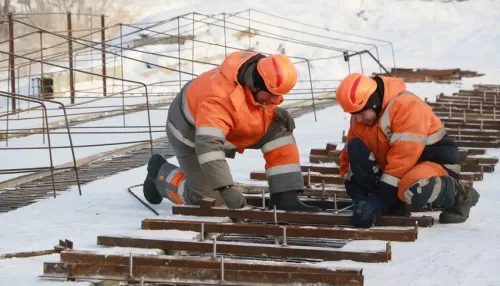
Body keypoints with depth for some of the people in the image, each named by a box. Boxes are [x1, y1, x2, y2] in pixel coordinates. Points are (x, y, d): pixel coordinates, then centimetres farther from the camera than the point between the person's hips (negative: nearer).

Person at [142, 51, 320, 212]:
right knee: (208, 199, -5)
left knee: (279, 128, -14)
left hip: (231, 126, 7)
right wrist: (226, 187, -56)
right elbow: (208, 145, -51)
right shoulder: (220, 99, -45)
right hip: (192, 132, -7)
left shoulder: (260, 70, -20)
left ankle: (285, 198, -12)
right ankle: (160, 172, 21)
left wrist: (274, 111, -15)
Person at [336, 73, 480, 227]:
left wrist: (379, 198, -33)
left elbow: (403, 158, -32)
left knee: (414, 191, -40)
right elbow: (350, 155, 3)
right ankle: (393, 206, -10)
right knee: (355, 147, -14)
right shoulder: (360, 116, -3)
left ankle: (460, 194, -8)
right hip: (397, 167, 7)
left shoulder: (406, 105, -27)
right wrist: (356, 192, -13)